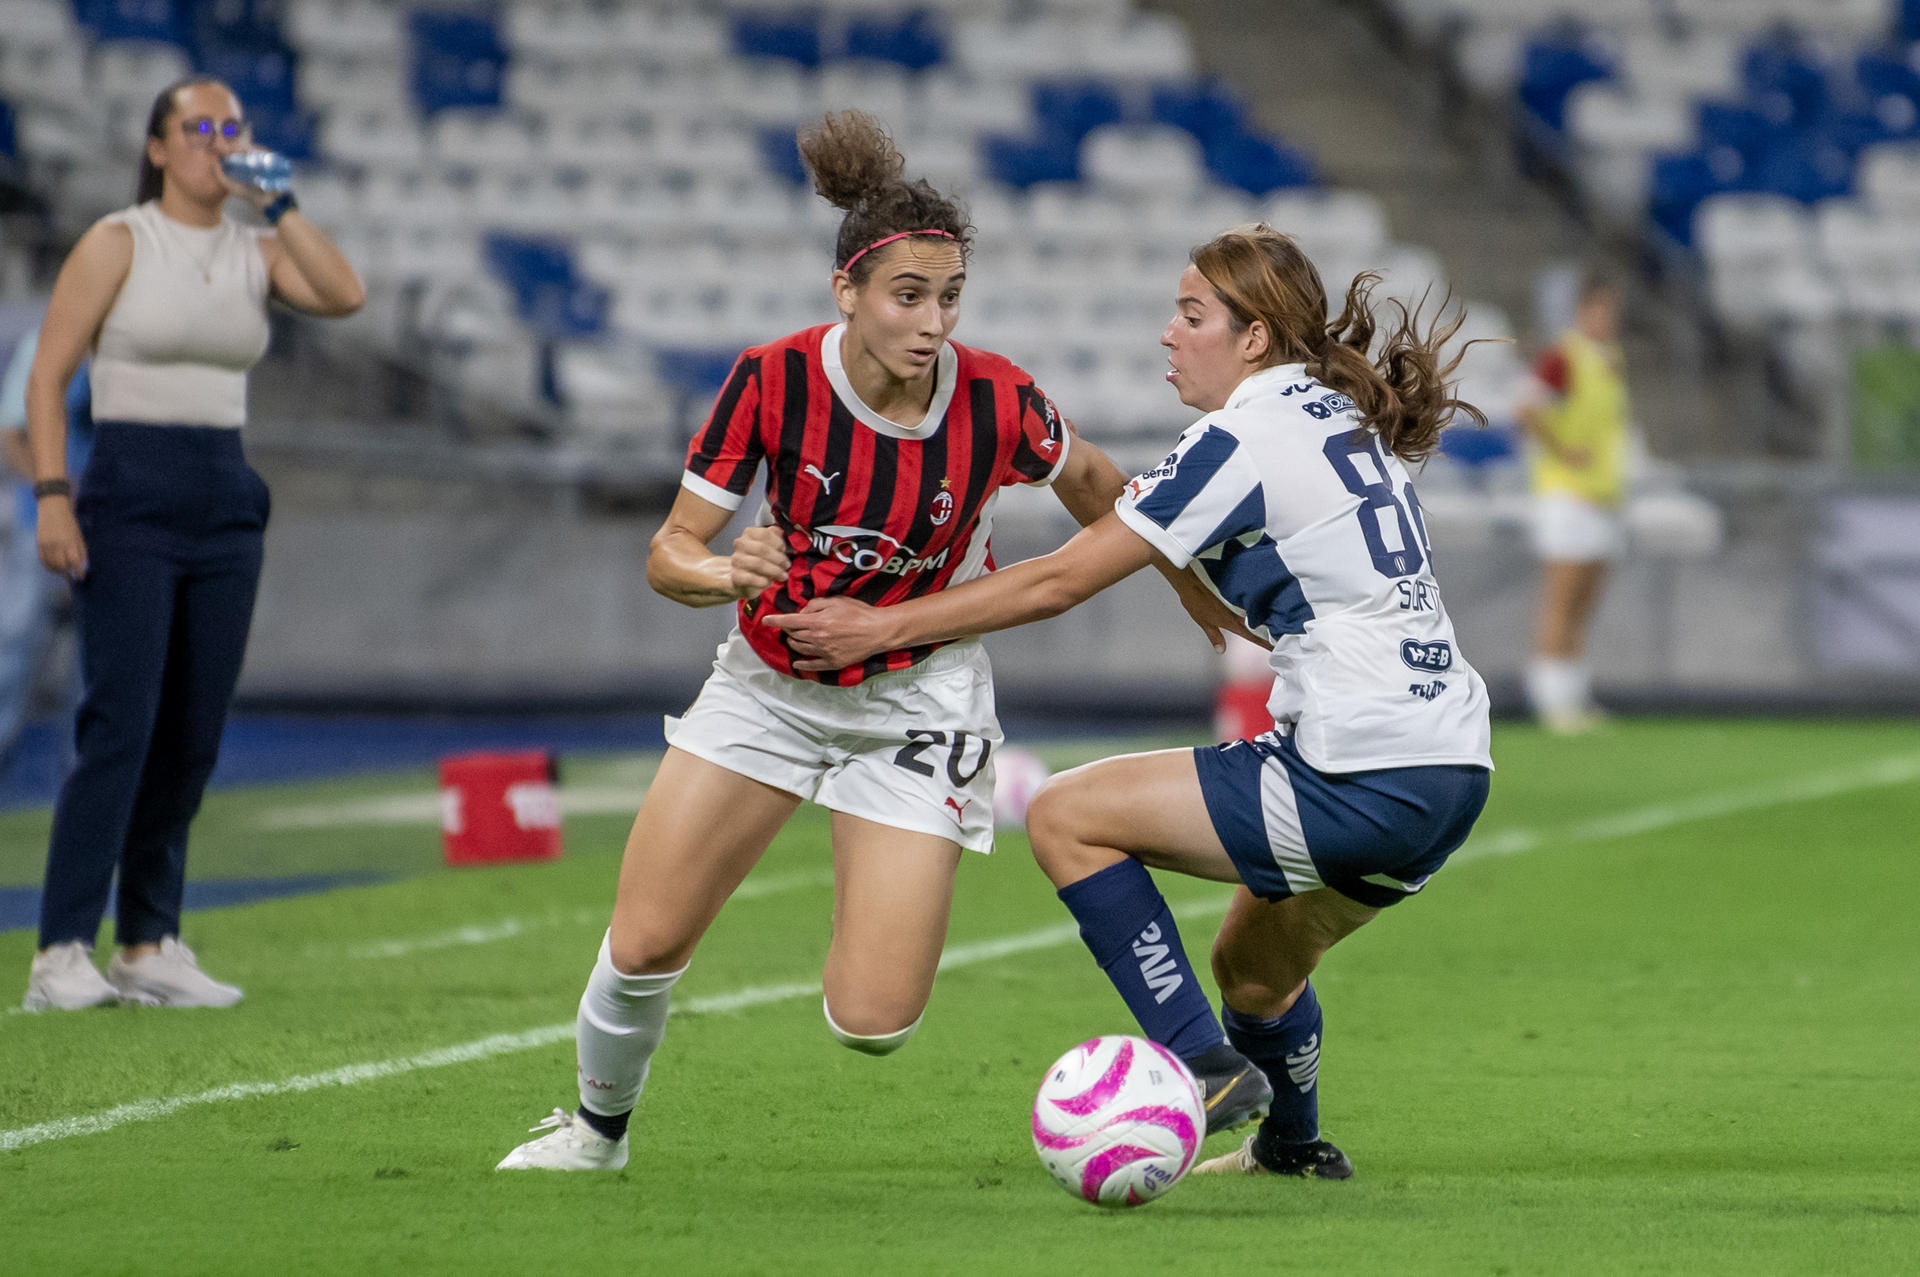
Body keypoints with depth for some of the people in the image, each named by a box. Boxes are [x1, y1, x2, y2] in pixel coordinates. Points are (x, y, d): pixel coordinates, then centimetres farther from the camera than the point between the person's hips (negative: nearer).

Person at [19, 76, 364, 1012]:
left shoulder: (254, 253, 11)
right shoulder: (118, 243, -2)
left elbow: (344, 296, -8)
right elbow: (48, 377, -5)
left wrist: (277, 201, -7)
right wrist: (52, 496, -14)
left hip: (225, 505, 6)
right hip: (130, 501, -6)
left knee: (192, 740, 5)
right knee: (119, 726, -14)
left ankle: (150, 949, 11)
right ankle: (61, 958, -14)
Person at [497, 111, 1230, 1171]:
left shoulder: (997, 404, -21)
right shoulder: (775, 381, -20)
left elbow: (1090, 485, 3)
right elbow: (669, 555, -13)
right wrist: (725, 572, -36)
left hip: (919, 701, -1)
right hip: (772, 679, 1)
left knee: (872, 1022, -13)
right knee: (645, 944, -4)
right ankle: (597, 1130, 27)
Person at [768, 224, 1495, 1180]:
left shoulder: (1244, 439, -10)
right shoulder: (1342, 415, 15)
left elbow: (1061, 581, -8)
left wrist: (882, 626, -2)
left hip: (1359, 782, -9)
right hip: (1452, 770, 9)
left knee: (1066, 816, -3)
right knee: (1253, 969, 30)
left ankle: (1201, 1060, -7)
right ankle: (1290, 1145, 51)